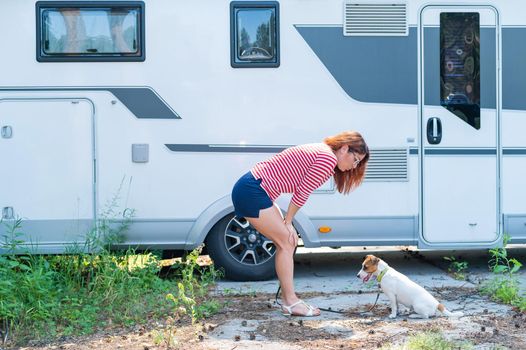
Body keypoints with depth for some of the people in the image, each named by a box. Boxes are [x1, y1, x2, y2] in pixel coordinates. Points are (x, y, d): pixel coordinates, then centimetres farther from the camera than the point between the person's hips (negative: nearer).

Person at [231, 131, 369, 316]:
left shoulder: (319, 152, 18)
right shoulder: (328, 158, -13)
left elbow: (300, 192, 14)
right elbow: (302, 193, -12)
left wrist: (286, 222, 6)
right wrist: (288, 221, -1)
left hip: (248, 189, 10)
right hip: (252, 192, -10)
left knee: (287, 241, 11)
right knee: (286, 242, -6)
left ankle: (287, 298, 15)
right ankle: (291, 302, 0)